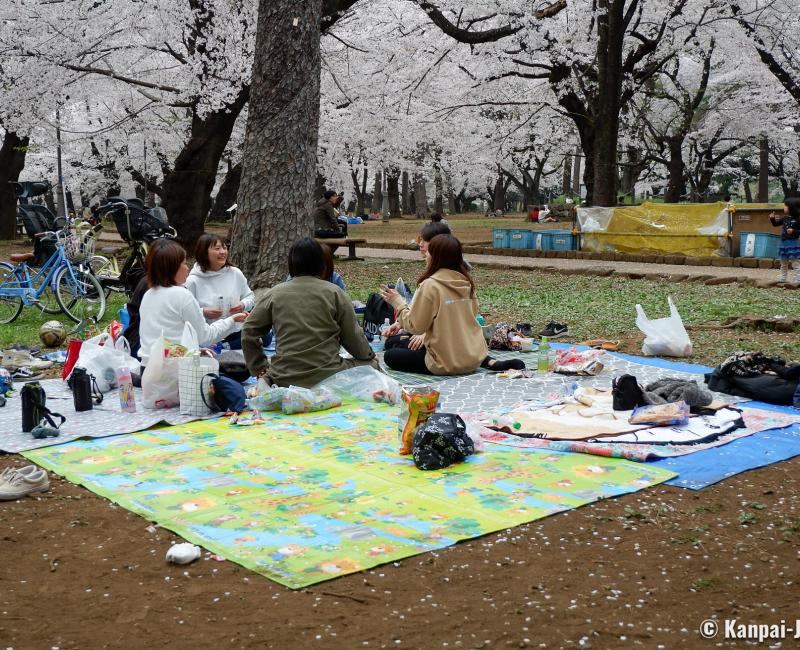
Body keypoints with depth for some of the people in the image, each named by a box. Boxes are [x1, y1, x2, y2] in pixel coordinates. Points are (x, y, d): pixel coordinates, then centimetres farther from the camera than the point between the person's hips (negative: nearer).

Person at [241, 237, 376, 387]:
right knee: (371, 365, 13)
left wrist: (259, 367, 19)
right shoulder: (334, 293, -1)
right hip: (327, 375, -3)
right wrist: (370, 356, 23)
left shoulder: (273, 294, 4)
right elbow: (353, 336, 4)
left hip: (284, 379, 3)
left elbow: (249, 333, 7)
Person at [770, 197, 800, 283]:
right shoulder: (784, 218, 8)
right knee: (783, 263, 17)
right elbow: (775, 224, 18)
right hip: (784, 243, 8)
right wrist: (772, 218, 1)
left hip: (793, 243, -8)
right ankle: (782, 279, 26)